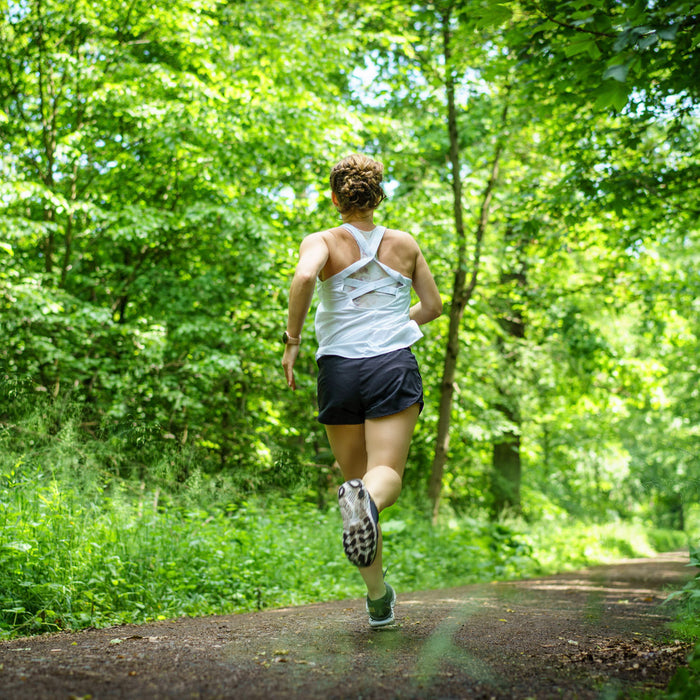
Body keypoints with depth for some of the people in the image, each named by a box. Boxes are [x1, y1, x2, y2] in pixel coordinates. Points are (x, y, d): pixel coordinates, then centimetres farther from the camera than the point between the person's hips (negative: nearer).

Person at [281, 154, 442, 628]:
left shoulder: (322, 242, 3)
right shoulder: (405, 244, 11)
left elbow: (304, 277, -19)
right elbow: (433, 307, 17)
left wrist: (292, 340, -11)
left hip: (339, 369, 0)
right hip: (394, 365, 0)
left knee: (358, 478, 12)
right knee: (387, 476, -9)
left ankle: (379, 598, 15)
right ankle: (366, 500, -48)